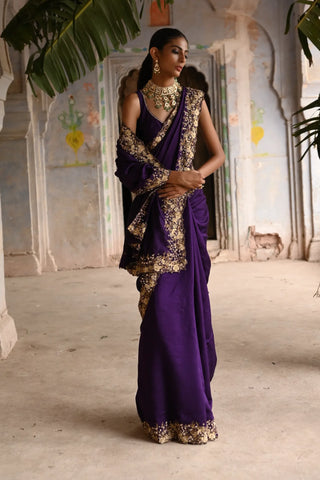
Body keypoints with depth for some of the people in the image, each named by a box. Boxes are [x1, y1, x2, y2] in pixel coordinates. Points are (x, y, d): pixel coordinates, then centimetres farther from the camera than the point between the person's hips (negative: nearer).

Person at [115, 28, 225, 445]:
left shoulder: (194, 100, 12)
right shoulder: (136, 101, 4)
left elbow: (218, 154, 9)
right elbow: (127, 161, -5)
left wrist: (190, 180, -8)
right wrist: (172, 177, -13)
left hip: (189, 211, 3)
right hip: (155, 215, -3)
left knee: (190, 300, 3)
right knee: (161, 305, -4)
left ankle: (191, 401, 17)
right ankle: (166, 409, 8)